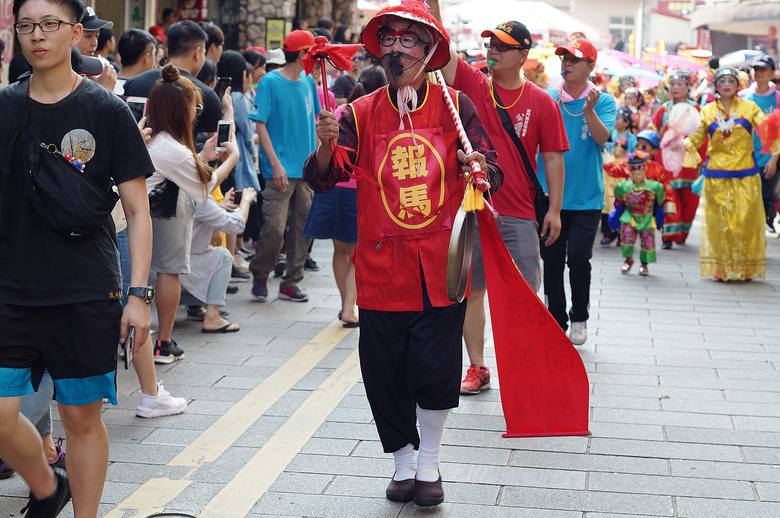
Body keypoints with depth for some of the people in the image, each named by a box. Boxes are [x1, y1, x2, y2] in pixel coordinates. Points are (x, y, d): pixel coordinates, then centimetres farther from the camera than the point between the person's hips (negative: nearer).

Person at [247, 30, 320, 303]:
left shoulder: (308, 81, 11)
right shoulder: (270, 82, -7)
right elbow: (260, 125, -9)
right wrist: (275, 163, -15)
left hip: (306, 168, 6)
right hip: (282, 169, -6)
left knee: (303, 226, 6)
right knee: (274, 227, -10)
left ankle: (291, 283, 14)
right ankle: (260, 276, 12)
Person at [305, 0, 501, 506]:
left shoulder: (454, 105, 3)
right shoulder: (362, 113, 4)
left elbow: (491, 170, 4)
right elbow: (324, 179, -4)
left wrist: (480, 169, -20)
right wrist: (327, 146, -25)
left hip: (440, 264, -1)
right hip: (381, 266, 1)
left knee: (435, 369, 0)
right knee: (385, 372, 6)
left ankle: (429, 465, 21)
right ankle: (403, 465, 26)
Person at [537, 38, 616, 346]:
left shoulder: (603, 101, 0)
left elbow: (602, 138, -15)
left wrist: (589, 111, -31)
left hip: (586, 196, -2)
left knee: (578, 259, -6)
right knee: (551, 261, 4)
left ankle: (579, 319, 15)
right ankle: (556, 322, 17)